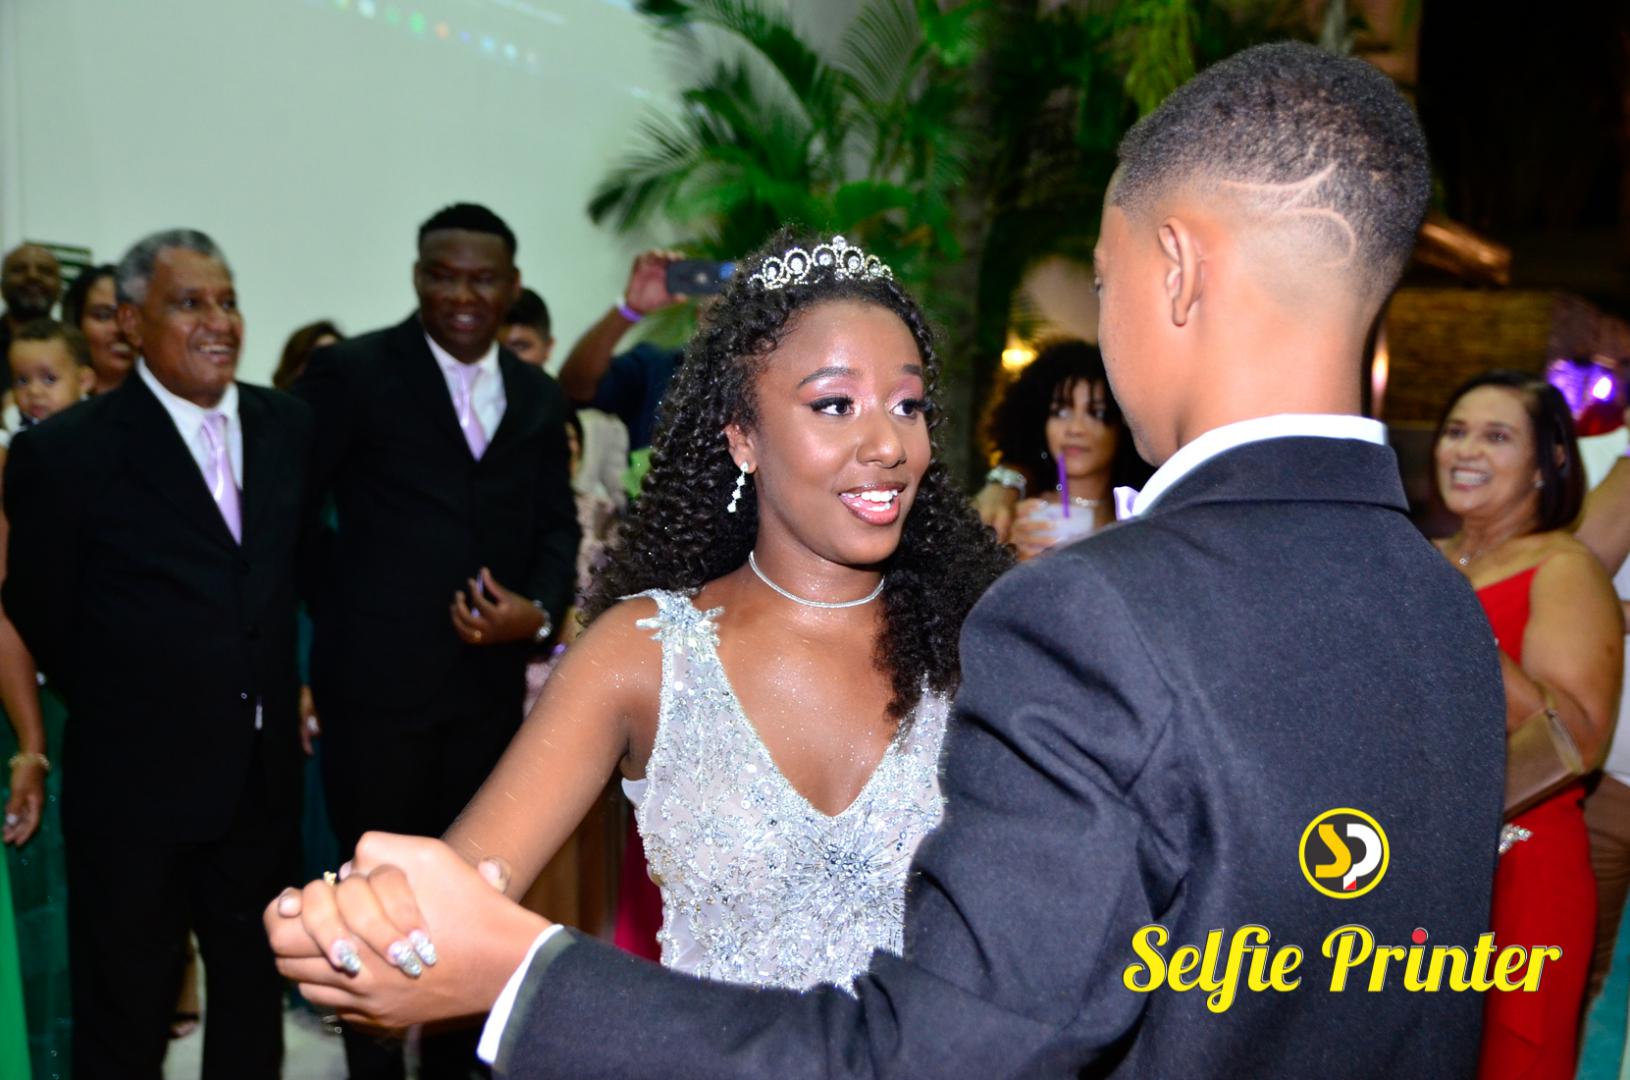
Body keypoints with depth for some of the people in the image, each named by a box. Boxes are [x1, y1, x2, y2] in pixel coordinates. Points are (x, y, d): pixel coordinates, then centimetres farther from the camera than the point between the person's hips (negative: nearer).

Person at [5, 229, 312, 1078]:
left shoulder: (288, 425, 1)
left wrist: (287, 684, 8)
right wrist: (126, 711, 4)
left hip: (265, 776, 4)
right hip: (134, 787, -4)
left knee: (255, 996, 21)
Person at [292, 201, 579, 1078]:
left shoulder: (539, 399, 11)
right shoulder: (352, 373, -5)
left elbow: (555, 524, 12)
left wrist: (538, 610, -5)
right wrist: (330, 618, -3)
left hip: (490, 678, 5)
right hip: (376, 678, -4)